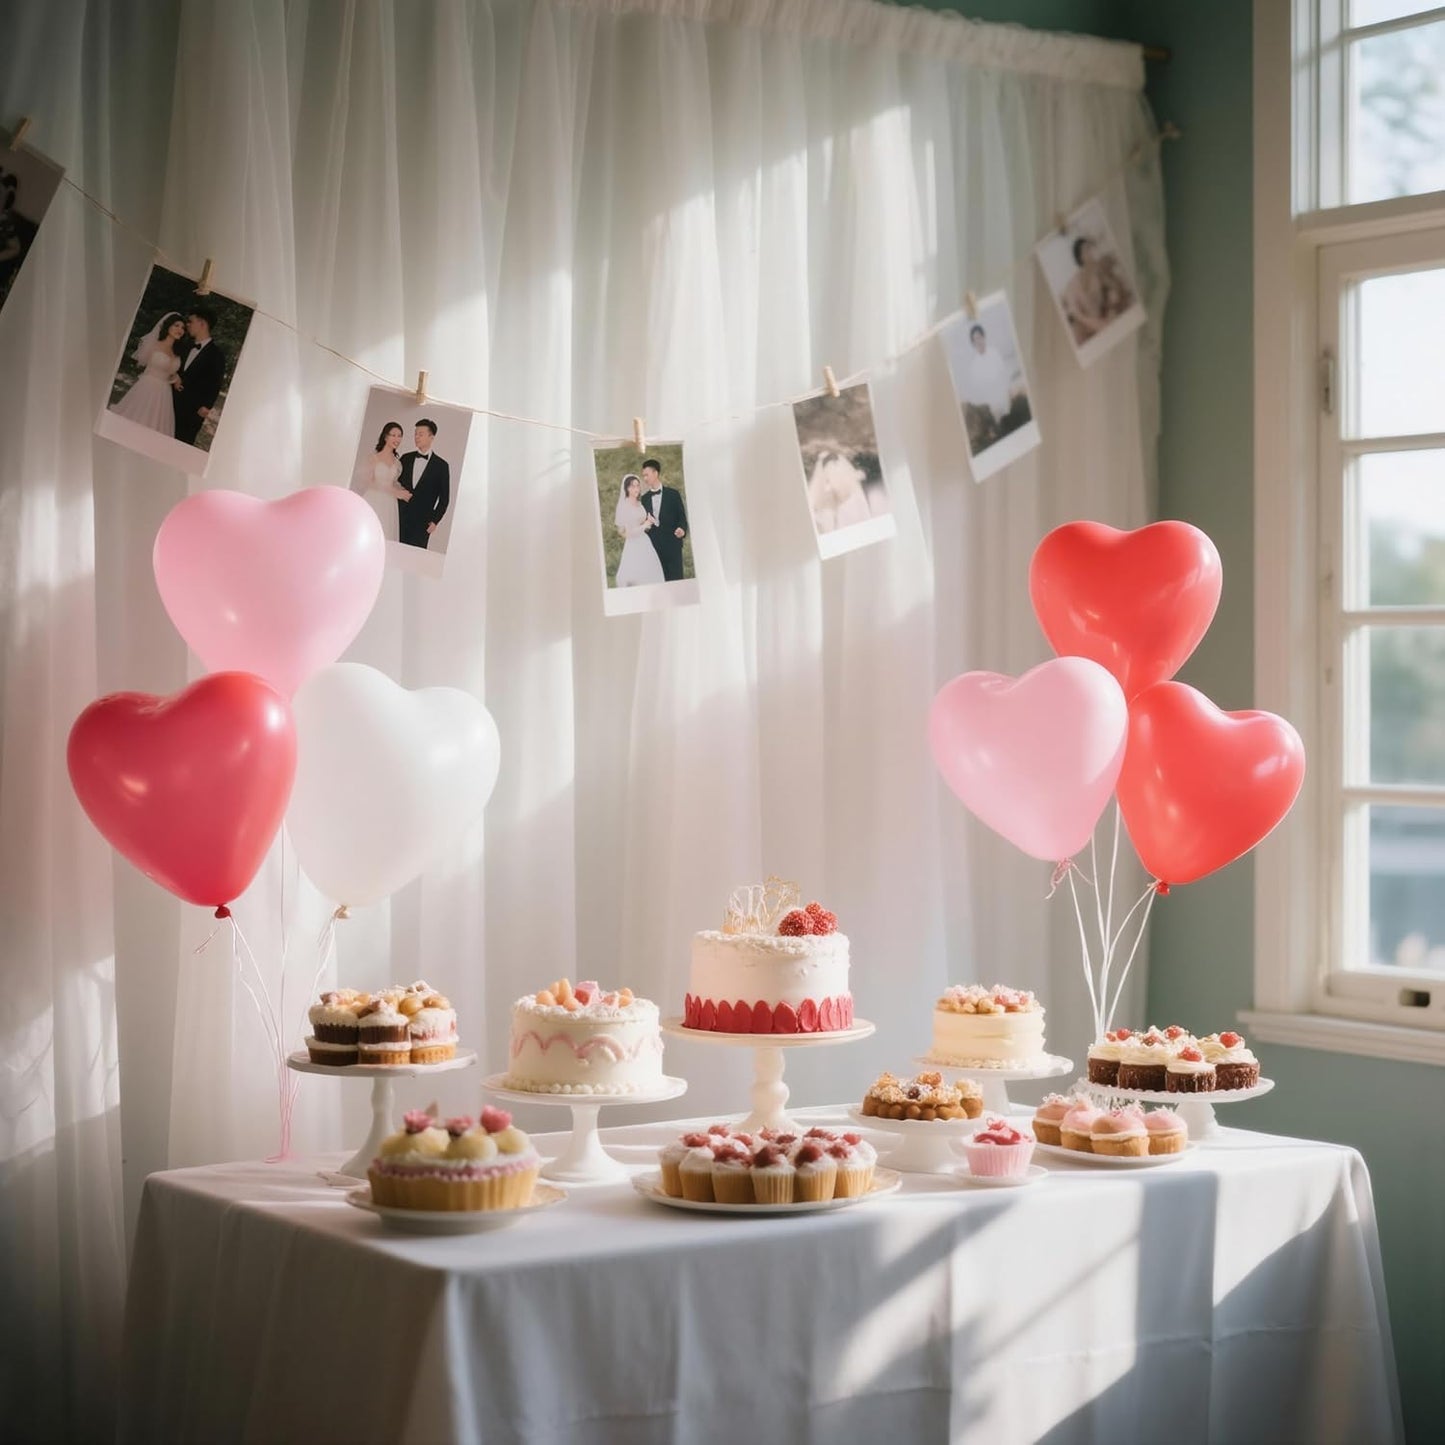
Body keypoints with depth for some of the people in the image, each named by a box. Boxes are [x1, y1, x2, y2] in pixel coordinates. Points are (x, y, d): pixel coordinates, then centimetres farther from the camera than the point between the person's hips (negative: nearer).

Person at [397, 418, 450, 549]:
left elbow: (444, 498, 3)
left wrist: (435, 521, -4)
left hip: (422, 521, -3)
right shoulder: (406, 459, 13)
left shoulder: (441, 465, 2)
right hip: (401, 517, 3)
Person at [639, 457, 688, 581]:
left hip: (672, 544, -3)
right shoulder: (645, 498, 14)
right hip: (653, 545, 3)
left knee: (675, 577, -5)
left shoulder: (673, 494, 3)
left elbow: (681, 516, 1)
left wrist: (682, 529, -18)